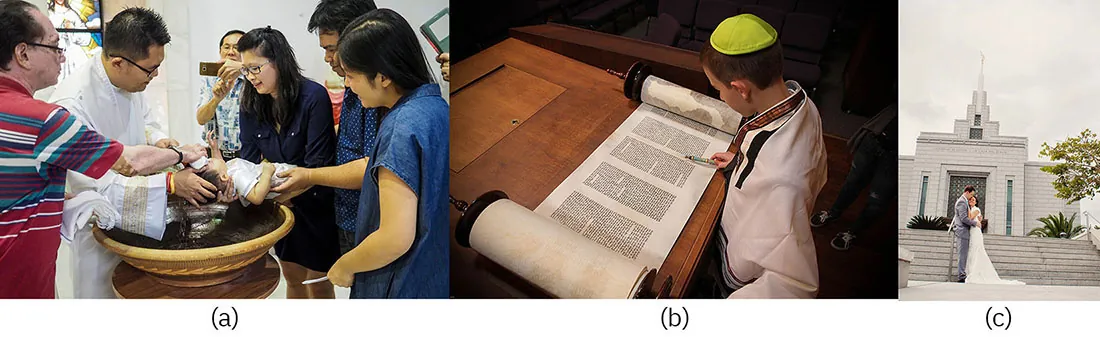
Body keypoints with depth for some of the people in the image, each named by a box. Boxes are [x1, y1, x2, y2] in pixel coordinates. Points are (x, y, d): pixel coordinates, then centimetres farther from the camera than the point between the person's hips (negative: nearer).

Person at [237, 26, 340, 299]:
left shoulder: (314, 97, -23)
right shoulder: (251, 103, -4)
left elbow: (317, 165, -25)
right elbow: (249, 156, -5)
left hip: (315, 203, -5)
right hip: (281, 204, 6)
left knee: (319, 285, 7)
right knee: (293, 278, 19)